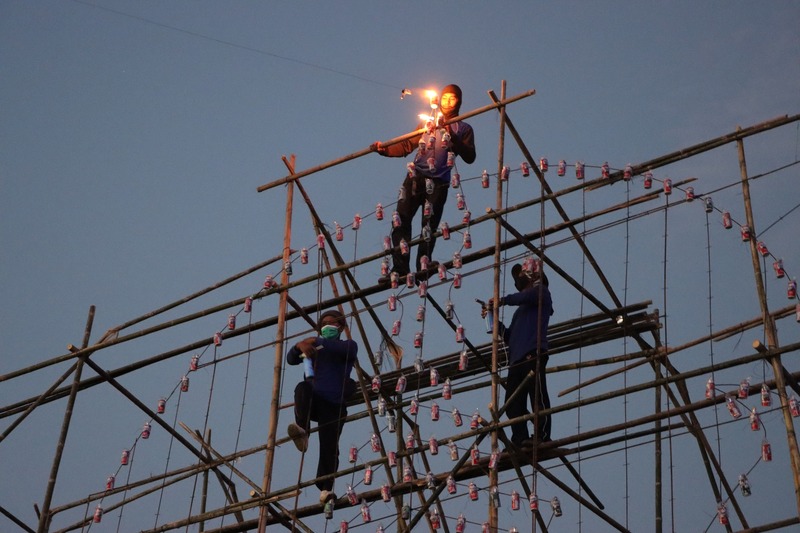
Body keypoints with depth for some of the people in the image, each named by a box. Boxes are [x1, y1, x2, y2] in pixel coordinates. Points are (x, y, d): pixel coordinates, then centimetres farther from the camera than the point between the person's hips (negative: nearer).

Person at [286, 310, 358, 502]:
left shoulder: (349, 345, 14)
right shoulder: (314, 349, 25)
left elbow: (345, 349, -12)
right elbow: (291, 359, 12)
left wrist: (316, 341, -19)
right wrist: (299, 346, -11)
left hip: (333, 406, -2)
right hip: (313, 402, 2)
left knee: (329, 447, -12)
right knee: (303, 387, -33)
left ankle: (325, 489, -9)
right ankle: (302, 431, -50)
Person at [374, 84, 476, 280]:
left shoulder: (463, 129, 13)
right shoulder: (428, 124, 22)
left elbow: (469, 157, -1)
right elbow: (406, 146, 18)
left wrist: (452, 137, -12)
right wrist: (385, 149, 2)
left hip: (438, 183, -2)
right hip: (415, 178, 2)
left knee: (429, 227, -6)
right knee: (401, 219, -11)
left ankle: (423, 266, -2)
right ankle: (400, 267, -15)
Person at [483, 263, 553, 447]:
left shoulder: (541, 291, 14)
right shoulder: (521, 310, 35)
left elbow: (526, 296, -12)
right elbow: (508, 337, 31)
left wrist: (503, 300, 0)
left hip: (533, 354, -8)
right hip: (516, 359, 8)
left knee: (537, 397, -16)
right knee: (513, 404, -3)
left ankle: (542, 436, -23)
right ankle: (519, 441, -8)